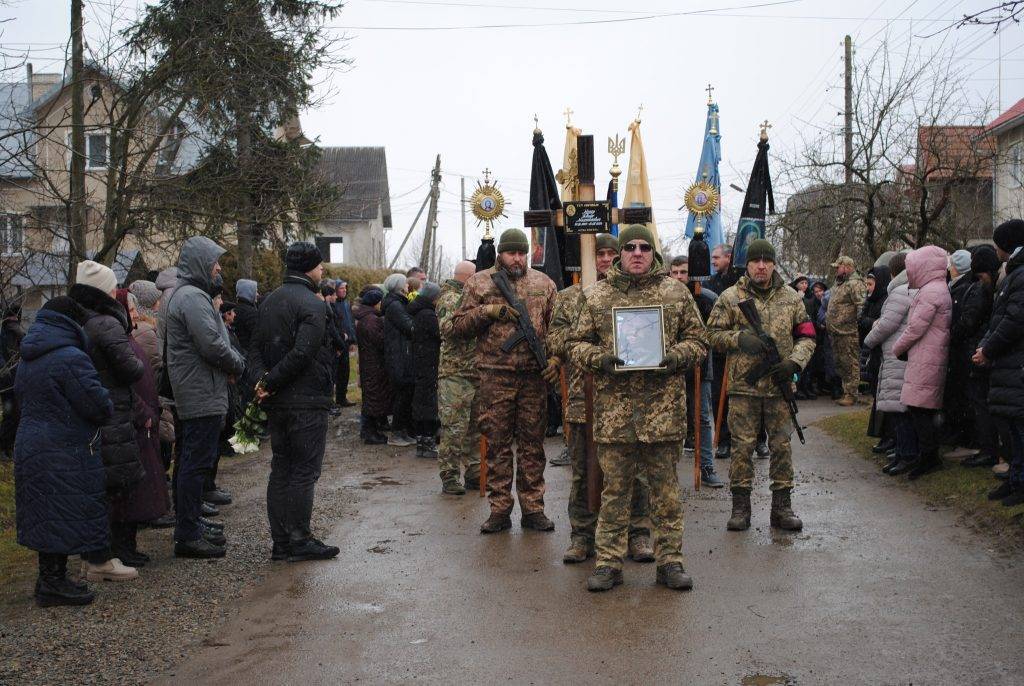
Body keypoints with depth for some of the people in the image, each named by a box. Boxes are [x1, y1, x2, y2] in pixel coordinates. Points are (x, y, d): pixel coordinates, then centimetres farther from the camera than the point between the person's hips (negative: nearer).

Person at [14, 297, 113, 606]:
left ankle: (50, 578, 24)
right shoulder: (71, 358, -17)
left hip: (30, 445, 9)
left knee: (47, 517, 16)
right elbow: (98, 404, -17)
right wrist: (109, 409, 4)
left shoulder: (28, 360, 12)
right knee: (64, 515, -1)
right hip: (65, 452, -9)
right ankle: (53, 583, 4)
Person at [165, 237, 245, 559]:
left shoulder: (187, 294, 18)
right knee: (196, 463, -6)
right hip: (203, 396, -11)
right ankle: (187, 536, -2)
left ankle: (190, 526, 26)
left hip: (196, 395, 11)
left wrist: (232, 363, 4)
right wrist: (238, 364, -6)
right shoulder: (192, 297, -17)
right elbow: (213, 346, -23)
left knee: (193, 462, 16)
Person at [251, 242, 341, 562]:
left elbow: (257, 345, 10)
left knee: (280, 469, 11)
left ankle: (280, 541, 15)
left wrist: (263, 378, -3)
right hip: (307, 400, -8)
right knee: (304, 470, -1)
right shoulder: (311, 304, -14)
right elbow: (303, 353, -22)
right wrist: (270, 383, -13)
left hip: (277, 403, 8)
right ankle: (300, 540, 3)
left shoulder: (270, 301, 13)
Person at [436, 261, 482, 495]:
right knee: (454, 428, -7)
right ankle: (449, 476, 0)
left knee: (476, 426, 12)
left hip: (478, 374, 9)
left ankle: (473, 474, 20)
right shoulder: (449, 298, -7)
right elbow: (449, 327, -23)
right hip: (455, 374, -9)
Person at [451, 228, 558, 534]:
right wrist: (487, 311, -10)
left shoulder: (543, 283, 11)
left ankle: (533, 508, 14)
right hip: (495, 375, -1)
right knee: (497, 444, 3)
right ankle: (500, 509, 11)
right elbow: (459, 325, 5)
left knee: (532, 444, 6)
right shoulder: (479, 283, 6)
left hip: (534, 375, 1)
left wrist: (555, 358, -2)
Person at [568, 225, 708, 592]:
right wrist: (599, 358, -10)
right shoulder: (596, 296, 8)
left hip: (664, 408, 0)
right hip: (613, 408, 0)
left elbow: (698, 340, 11)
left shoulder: (676, 292, 8)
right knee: (614, 488, 6)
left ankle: (670, 560, 18)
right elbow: (577, 342, 10)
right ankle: (608, 562, 15)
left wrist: (676, 356, -10)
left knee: (665, 489, 7)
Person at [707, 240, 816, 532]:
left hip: (779, 386, 2)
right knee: (742, 445, 1)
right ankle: (740, 506, 11)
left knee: (782, 445, 6)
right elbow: (713, 333, 3)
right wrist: (739, 339, -14)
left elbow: (806, 336, 11)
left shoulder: (791, 298, 9)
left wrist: (795, 361, -6)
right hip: (743, 386, -2)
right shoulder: (730, 297, 2)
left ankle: (782, 506, 16)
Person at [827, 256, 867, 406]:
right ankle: (845, 391, 25)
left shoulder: (855, 284, -13)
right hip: (836, 332, 10)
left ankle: (851, 394, -1)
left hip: (848, 333, -10)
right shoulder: (838, 284, 19)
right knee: (840, 363, 15)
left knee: (851, 364, -5)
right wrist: (829, 325, 26)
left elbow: (862, 306, -21)